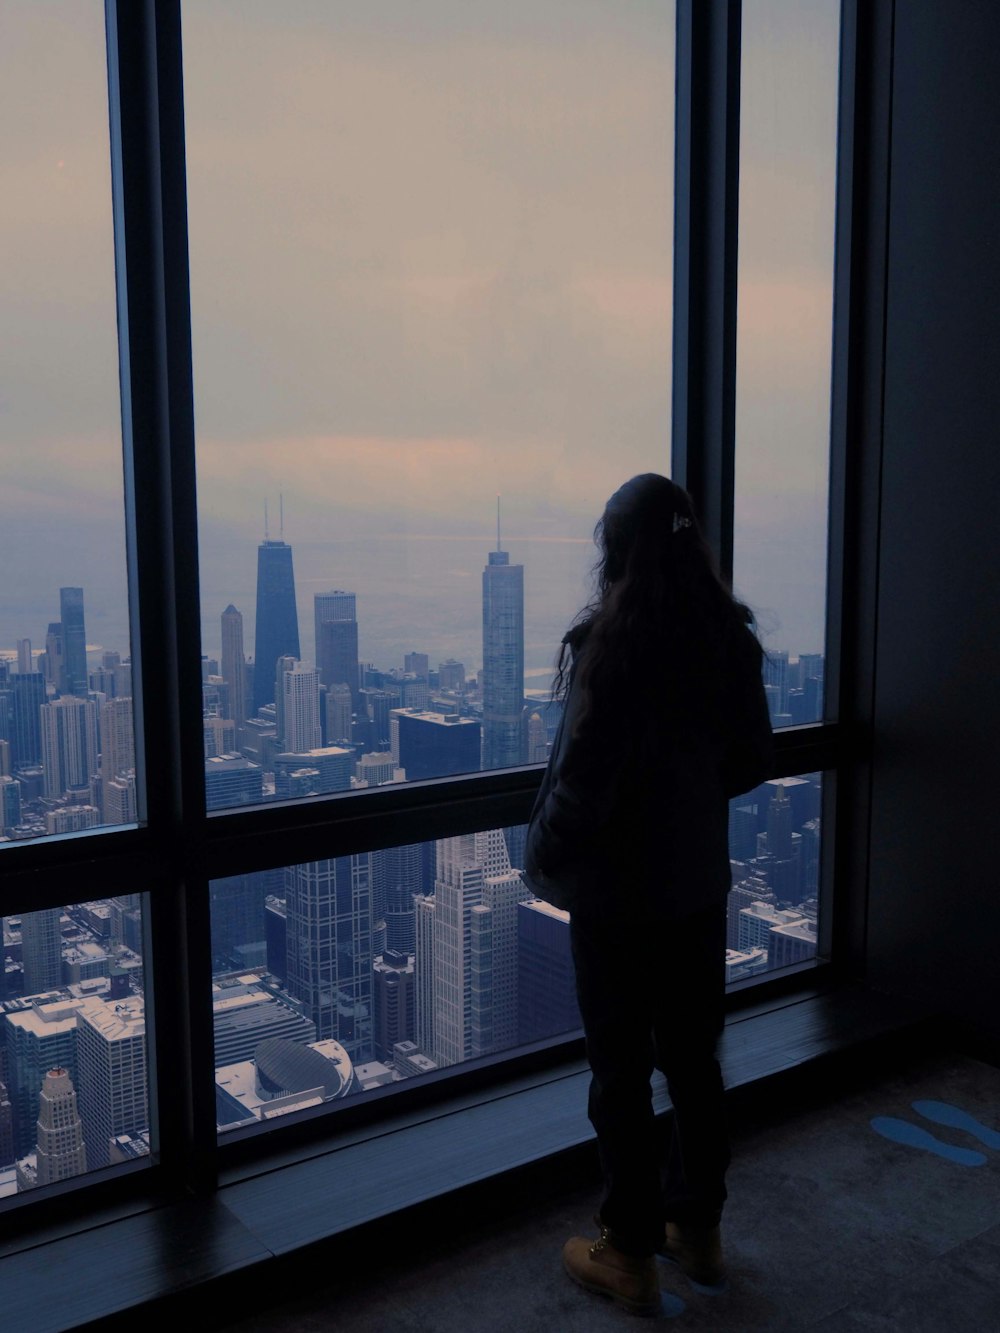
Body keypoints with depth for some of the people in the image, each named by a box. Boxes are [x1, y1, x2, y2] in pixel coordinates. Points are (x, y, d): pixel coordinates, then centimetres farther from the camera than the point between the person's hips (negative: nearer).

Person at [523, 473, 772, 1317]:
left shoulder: (609, 640, -19)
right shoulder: (730, 637, -1)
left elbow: (582, 777, -20)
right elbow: (754, 760, 5)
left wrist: (544, 861, -4)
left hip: (618, 892, -6)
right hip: (698, 883, 6)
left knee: (622, 1071, 8)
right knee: (694, 1057, 18)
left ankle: (631, 1255, 23)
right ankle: (699, 1230, 34)